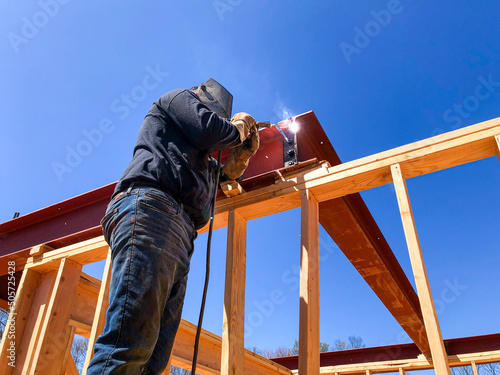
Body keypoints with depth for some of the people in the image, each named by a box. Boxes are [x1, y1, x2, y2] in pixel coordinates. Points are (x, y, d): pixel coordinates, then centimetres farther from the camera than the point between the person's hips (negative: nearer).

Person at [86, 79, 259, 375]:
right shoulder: (181, 97, 20)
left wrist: (241, 153, 35)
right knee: (129, 348, -23)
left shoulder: (203, 159, 41)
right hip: (150, 206, -9)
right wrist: (238, 130, 22)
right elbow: (210, 130, 1)